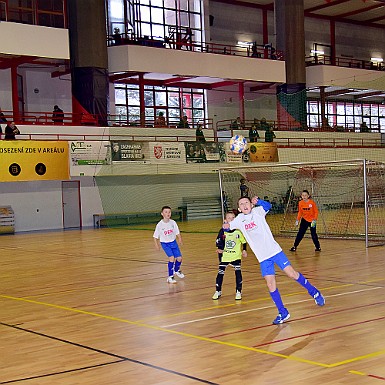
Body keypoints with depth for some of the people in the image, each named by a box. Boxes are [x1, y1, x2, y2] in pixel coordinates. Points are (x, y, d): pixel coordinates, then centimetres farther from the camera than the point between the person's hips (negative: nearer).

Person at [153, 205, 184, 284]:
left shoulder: (173, 222, -9)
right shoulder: (160, 225, -16)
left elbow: (177, 233, -1)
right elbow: (155, 236, -9)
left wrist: (180, 239, -13)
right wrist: (156, 245, -17)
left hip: (173, 242, 4)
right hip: (165, 243, -4)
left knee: (179, 258, 2)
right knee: (171, 258, -19)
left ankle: (177, 270, 36)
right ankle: (170, 277, -7)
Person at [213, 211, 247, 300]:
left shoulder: (239, 230, -6)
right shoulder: (222, 231, -6)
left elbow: (244, 241, 6)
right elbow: (218, 242, 0)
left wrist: (244, 250, -1)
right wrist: (219, 248, -17)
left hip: (236, 256, -1)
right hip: (224, 256, 1)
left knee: (238, 272, -6)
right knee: (220, 273, 4)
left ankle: (238, 291, 8)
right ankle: (218, 291, 19)